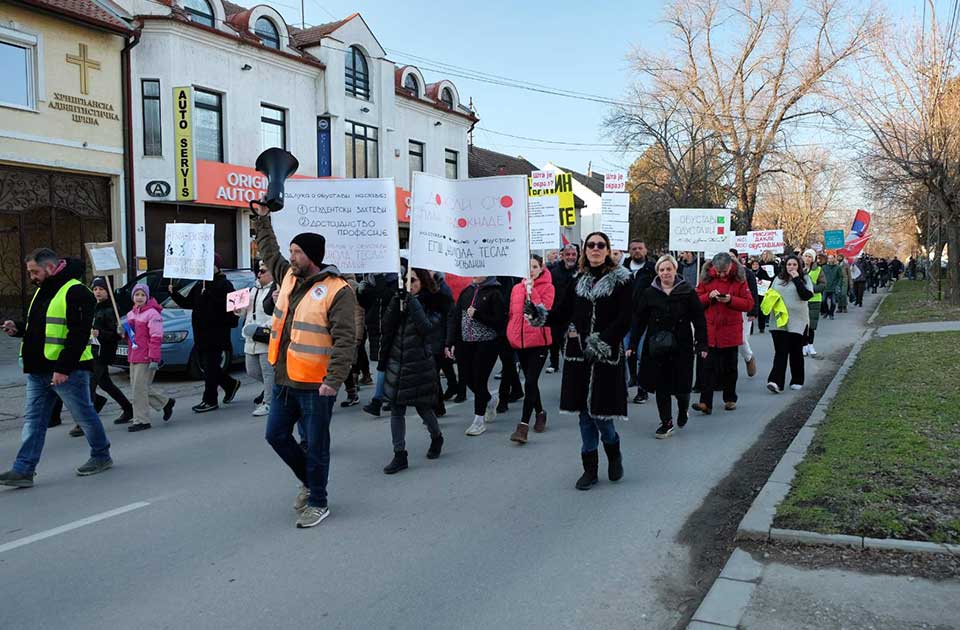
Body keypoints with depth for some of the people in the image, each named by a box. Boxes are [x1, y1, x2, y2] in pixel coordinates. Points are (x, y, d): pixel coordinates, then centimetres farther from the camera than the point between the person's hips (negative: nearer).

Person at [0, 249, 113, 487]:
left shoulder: (75, 292, -13)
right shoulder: (42, 291, 17)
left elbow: (79, 333, -21)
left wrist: (63, 368, -25)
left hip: (67, 371, -9)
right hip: (38, 371, 9)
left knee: (84, 415, 5)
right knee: (33, 420, 6)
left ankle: (101, 456, 21)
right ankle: (23, 470, 7)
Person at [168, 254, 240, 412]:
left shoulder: (224, 285, -8)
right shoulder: (199, 285, 15)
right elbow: (187, 303, 15)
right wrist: (174, 293, 4)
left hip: (216, 334, -8)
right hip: (201, 334, 8)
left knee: (210, 367, -3)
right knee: (207, 365, 14)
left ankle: (210, 400, 6)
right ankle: (231, 384, 32)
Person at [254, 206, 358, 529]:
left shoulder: (337, 290, -15)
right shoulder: (289, 276, 8)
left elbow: (345, 339, -20)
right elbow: (269, 252, 29)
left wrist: (334, 380, -27)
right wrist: (263, 217, 28)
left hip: (315, 385, -8)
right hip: (284, 380, 8)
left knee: (316, 445, 4)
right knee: (277, 435, 16)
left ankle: (318, 502, 21)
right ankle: (308, 480, 37)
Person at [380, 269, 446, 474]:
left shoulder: (431, 303, -6)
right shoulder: (399, 300, 6)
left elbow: (427, 327, -24)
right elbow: (387, 326, -3)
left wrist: (411, 300, -24)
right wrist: (397, 302, -15)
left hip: (420, 364, -4)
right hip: (396, 363, 4)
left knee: (422, 407, 9)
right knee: (396, 410, 4)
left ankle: (436, 438, 37)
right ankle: (399, 455, 12)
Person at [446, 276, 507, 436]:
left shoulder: (494, 293, -7)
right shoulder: (466, 292, 8)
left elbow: (500, 321, -13)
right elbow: (454, 317, 7)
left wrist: (477, 314, -20)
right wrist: (450, 343, 2)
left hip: (487, 344, -5)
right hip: (465, 343, 5)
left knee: (479, 380, -2)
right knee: (468, 378, 9)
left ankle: (479, 420, 12)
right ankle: (489, 402, 38)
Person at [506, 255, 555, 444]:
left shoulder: (547, 287, -3)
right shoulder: (516, 289, 10)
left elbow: (544, 310, -17)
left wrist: (531, 291, -18)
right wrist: (511, 335, 10)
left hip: (539, 341, -5)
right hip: (520, 341, 5)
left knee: (530, 381, -11)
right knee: (530, 380, 16)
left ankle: (524, 424, -11)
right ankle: (540, 412, 36)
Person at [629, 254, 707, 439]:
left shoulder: (687, 292, -2)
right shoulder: (650, 293, 2)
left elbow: (699, 320, -1)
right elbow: (639, 320, 4)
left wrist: (702, 345, -5)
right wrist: (632, 345, 1)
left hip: (681, 347, -1)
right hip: (656, 348, 2)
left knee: (681, 385, 3)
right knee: (661, 386, 3)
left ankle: (683, 410, 36)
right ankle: (666, 424, 15)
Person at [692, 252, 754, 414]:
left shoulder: (739, 278, -4)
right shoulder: (706, 277, 0)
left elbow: (749, 303, -4)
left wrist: (730, 300, -19)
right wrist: (709, 296, -16)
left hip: (731, 331, 0)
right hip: (710, 330, 0)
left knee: (730, 367, 13)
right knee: (708, 366, -4)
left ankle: (730, 399, 28)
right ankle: (706, 402, -6)